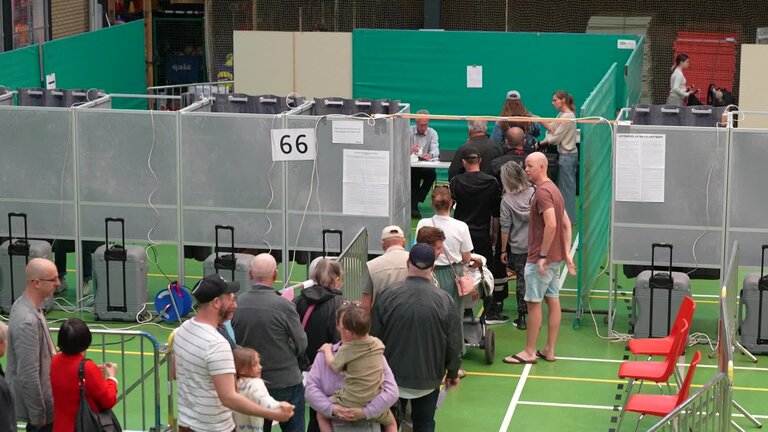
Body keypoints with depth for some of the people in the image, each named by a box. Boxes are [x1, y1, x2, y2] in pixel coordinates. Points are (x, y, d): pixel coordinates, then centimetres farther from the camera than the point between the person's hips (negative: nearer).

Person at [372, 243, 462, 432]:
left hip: (393, 376, 0)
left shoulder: (388, 295, -13)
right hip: (429, 378, 0)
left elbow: (374, 337, -5)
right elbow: (454, 343, -6)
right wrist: (453, 373, 11)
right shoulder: (443, 300, -12)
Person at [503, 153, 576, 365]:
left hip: (540, 259, -10)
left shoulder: (542, 191, -18)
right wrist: (567, 253, 13)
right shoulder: (553, 189, 14)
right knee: (553, 301, 10)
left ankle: (529, 352, 4)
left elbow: (551, 224, -27)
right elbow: (567, 224, 15)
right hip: (555, 257, 10)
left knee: (533, 303, -2)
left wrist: (542, 256, -24)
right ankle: (549, 350, 15)